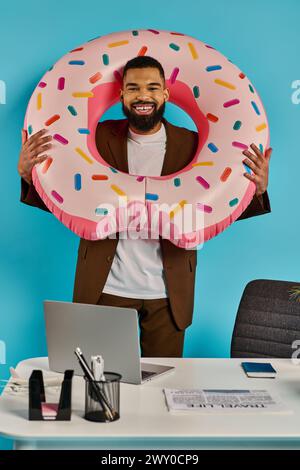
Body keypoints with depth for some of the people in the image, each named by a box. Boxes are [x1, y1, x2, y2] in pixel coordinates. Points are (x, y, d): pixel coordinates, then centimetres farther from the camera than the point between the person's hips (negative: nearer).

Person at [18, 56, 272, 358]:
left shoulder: (192, 144, 0)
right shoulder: (98, 137, 1)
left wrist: (257, 191, -18)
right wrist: (27, 174, -18)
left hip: (168, 295, 0)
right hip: (106, 288, 0)